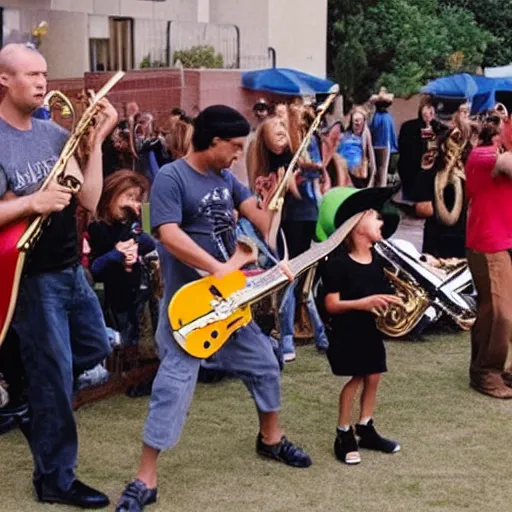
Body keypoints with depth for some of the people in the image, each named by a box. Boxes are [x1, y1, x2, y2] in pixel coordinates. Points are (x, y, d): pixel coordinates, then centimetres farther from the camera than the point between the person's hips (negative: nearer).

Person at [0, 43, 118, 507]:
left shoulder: (53, 133, 4)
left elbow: (89, 200, -2)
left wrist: (97, 140, -8)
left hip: (71, 268, 7)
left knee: (96, 348, 22)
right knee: (55, 380, 1)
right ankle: (55, 479, 16)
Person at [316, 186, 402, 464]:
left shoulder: (376, 259, 5)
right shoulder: (337, 263, -17)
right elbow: (332, 304, -19)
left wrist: (389, 302, -3)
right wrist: (363, 303, -29)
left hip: (371, 329, 7)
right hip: (346, 332, -7)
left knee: (373, 377, 9)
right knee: (355, 378, -4)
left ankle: (365, 429, 25)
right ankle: (344, 435, 10)